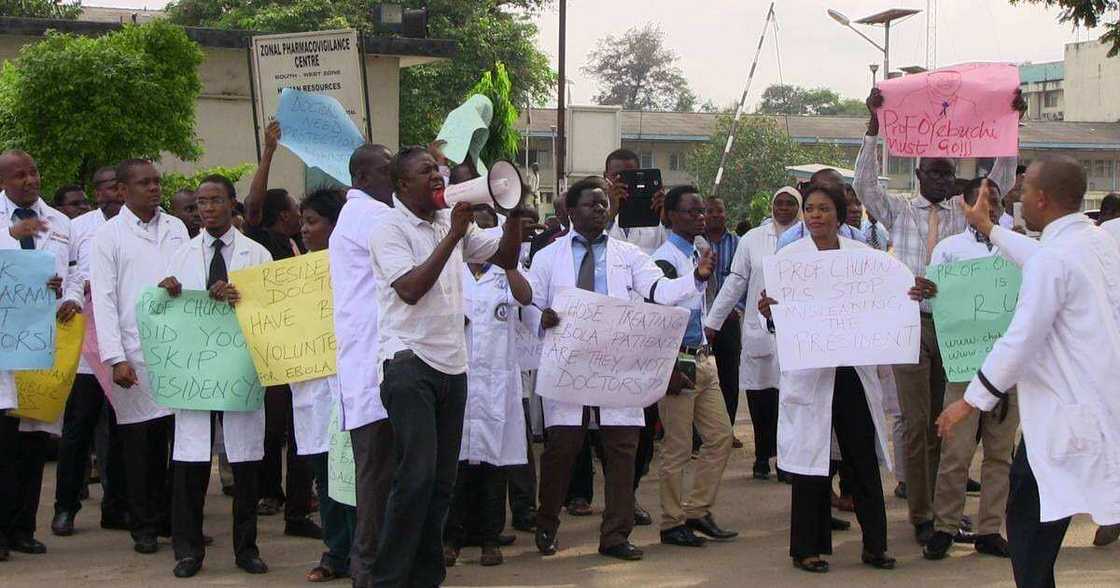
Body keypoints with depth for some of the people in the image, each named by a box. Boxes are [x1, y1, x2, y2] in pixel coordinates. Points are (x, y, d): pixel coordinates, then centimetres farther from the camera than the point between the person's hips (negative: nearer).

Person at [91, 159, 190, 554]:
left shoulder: (176, 228, 12)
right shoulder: (109, 235, 0)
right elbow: (104, 299, -4)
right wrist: (115, 358, -11)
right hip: (135, 354, -3)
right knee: (141, 443, 3)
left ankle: (175, 518, 15)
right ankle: (144, 527, 13)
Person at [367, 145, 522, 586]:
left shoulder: (452, 223, 14)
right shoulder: (388, 227, -6)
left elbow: (506, 257, 17)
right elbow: (410, 289, -19)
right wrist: (453, 235, -18)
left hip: (452, 364, 7)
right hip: (409, 363, -7)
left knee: (442, 479, 10)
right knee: (417, 475, -15)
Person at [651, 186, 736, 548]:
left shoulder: (698, 256, 15)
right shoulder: (664, 260, -13)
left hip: (703, 358, 9)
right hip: (678, 359, -9)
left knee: (720, 437, 10)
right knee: (677, 448, -2)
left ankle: (696, 511, 20)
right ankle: (672, 524, 9)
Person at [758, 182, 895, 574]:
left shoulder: (861, 254, 7)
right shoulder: (788, 257, 0)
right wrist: (768, 312, -26)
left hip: (856, 368, 2)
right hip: (810, 371, -2)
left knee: (865, 458, 6)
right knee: (811, 460, 3)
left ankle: (874, 544, 16)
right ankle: (808, 547, 13)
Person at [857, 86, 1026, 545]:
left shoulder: (965, 212, 12)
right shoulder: (898, 210, 8)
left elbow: (1000, 181, 7)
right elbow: (864, 184, -4)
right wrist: (873, 128, -13)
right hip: (912, 323, -2)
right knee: (917, 425, -3)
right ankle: (921, 516, 0)